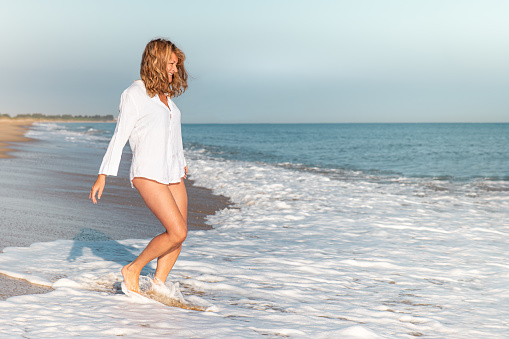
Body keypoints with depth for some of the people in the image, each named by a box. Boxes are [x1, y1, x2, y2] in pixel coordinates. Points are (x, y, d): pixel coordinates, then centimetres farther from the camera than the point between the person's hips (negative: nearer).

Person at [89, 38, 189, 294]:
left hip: (172, 174, 7)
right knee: (177, 232, -15)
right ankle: (132, 270, 2)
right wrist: (103, 175, -10)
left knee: (177, 236, 1)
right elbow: (120, 136, -6)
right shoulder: (134, 94, -5)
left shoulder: (165, 95, 16)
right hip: (148, 174, -7)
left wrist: (181, 163, 37)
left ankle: (157, 285, 15)